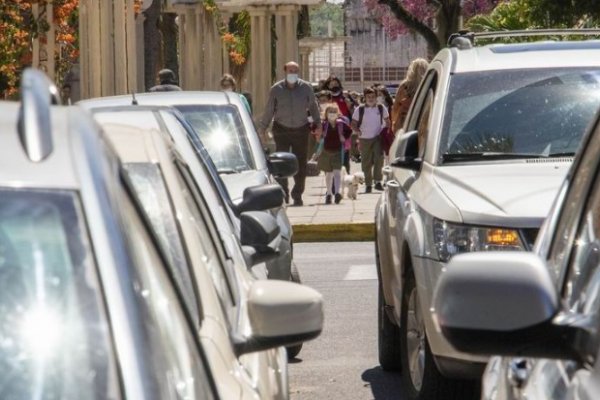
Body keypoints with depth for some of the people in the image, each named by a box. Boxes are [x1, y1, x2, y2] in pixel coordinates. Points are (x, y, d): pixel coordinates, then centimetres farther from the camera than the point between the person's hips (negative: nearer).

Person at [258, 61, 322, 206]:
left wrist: (318, 124, 8)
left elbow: (313, 106, 12)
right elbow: (269, 111, 5)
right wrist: (262, 129, 6)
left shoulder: (306, 88, -1)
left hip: (301, 130, 1)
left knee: (301, 165, 2)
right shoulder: (276, 89, -2)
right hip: (281, 130, -1)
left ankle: (297, 195, 12)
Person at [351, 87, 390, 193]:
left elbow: (387, 121, 12)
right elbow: (353, 124, 2)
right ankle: (368, 185, 14)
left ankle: (378, 181, -14)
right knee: (366, 162, 5)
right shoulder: (360, 109, -3)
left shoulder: (381, 108, 0)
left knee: (379, 158, -18)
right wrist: (358, 130, -16)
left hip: (378, 137, 0)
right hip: (364, 139, 1)